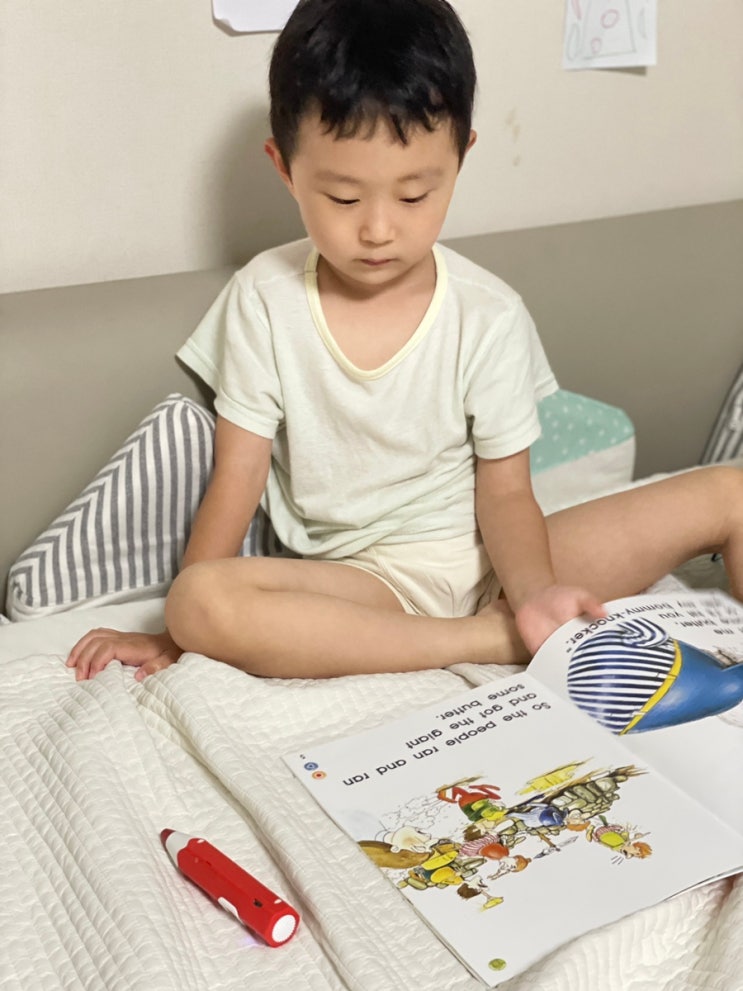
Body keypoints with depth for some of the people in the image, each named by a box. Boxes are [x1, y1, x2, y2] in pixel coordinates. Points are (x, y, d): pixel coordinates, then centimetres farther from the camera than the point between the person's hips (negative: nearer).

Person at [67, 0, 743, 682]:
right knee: (200, 603, -34)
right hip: (359, 582, 0)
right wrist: (176, 633, -10)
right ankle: (493, 638, -27)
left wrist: (532, 591, -25)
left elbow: (504, 490, -3)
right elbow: (237, 478, -4)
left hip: (486, 560, 1)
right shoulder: (265, 299, -5)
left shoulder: (489, 315, -5)